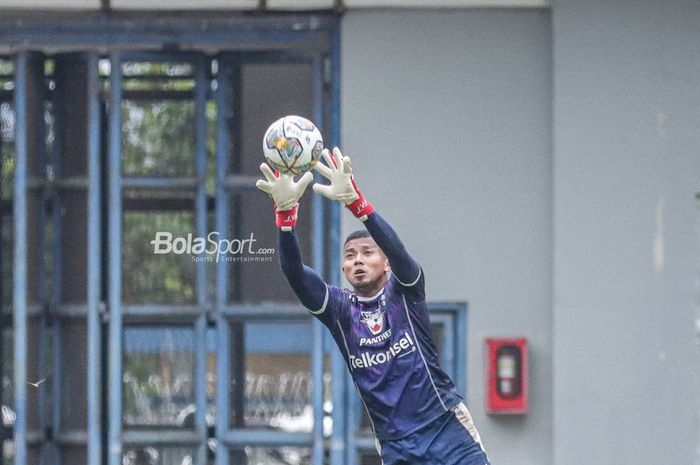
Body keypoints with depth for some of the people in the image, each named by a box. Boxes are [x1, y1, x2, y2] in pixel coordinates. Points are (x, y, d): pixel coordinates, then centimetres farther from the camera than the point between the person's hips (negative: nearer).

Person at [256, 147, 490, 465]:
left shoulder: (403, 293, -2)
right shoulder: (339, 309, 3)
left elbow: (398, 251, -23)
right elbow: (293, 272, -13)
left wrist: (354, 200, -40)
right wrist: (285, 211, -30)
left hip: (447, 432, -2)